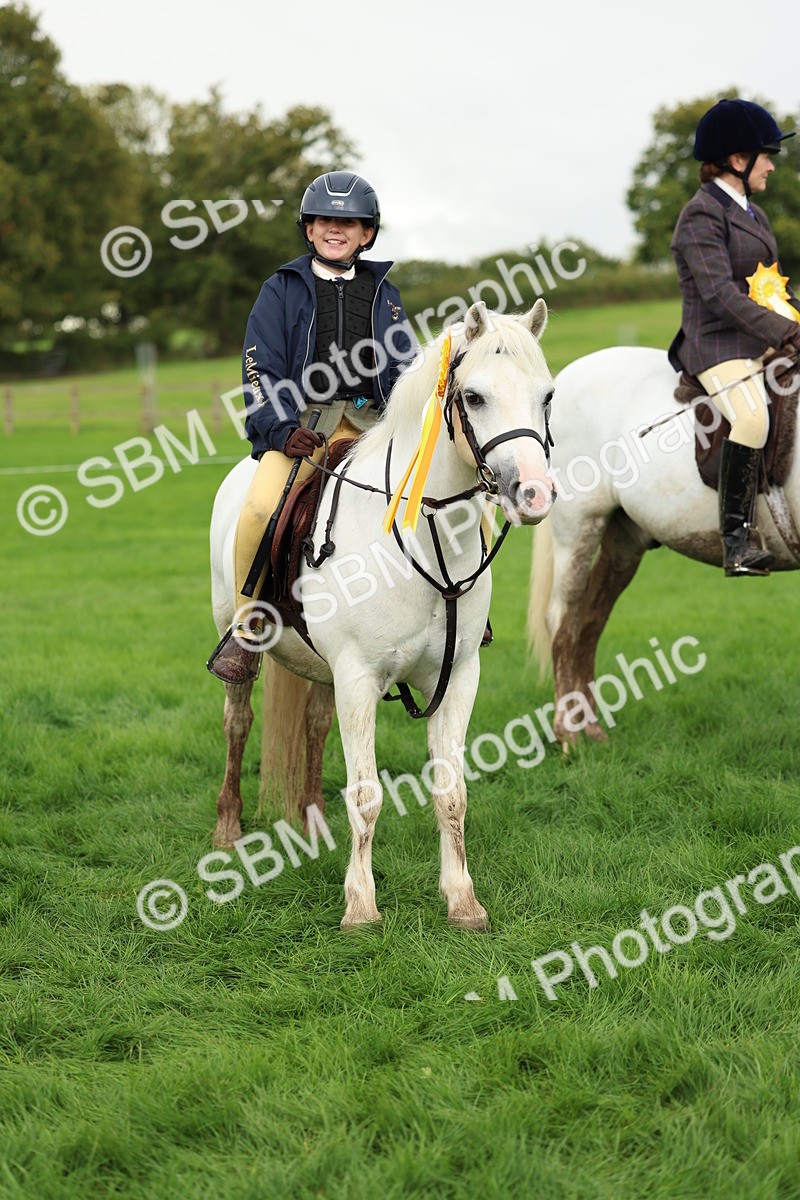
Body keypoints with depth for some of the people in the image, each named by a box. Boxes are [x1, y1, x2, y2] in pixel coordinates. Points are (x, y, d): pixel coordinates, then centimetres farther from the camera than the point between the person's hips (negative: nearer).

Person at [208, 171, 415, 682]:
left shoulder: (384, 295, 19)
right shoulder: (283, 290, 10)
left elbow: (406, 370, 18)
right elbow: (262, 369, 3)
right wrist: (284, 429, -14)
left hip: (372, 425, 3)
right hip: (302, 426, -3)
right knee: (260, 510, -33)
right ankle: (247, 630, -13)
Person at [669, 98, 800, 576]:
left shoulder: (754, 213, 20)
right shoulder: (702, 214, -9)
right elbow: (719, 293, -21)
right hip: (718, 344, -9)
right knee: (753, 417, -32)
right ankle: (738, 540, -30)